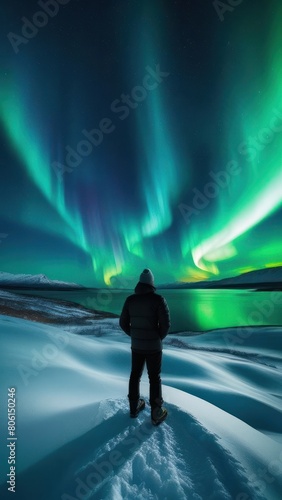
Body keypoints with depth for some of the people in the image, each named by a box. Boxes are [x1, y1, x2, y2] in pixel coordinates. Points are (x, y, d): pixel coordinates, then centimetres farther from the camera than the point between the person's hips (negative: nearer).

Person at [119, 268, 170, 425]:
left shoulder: (130, 299, -4)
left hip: (136, 345, 4)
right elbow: (166, 324, -19)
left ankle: (134, 407, 36)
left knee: (135, 374, 20)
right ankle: (157, 414, 23)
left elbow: (123, 323, 2)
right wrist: (159, 338, 0)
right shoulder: (158, 299, -17)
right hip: (153, 346, -4)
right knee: (155, 378, 11)